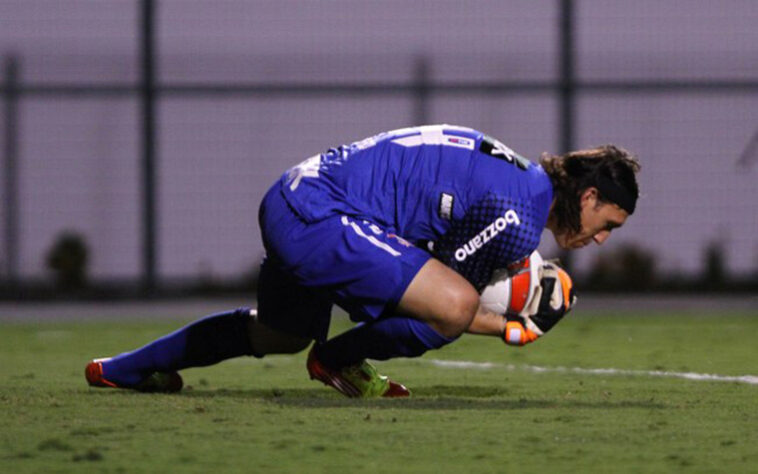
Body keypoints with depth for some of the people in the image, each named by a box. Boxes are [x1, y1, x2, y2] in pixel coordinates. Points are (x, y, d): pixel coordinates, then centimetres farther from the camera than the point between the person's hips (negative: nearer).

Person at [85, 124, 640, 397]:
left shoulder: (521, 178, 14)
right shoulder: (518, 216, -17)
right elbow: (450, 302, -11)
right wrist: (510, 329, 1)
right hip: (318, 217, -11)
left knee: (280, 336, 36)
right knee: (453, 304, -25)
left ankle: (122, 369, 53)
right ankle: (338, 360, 3)